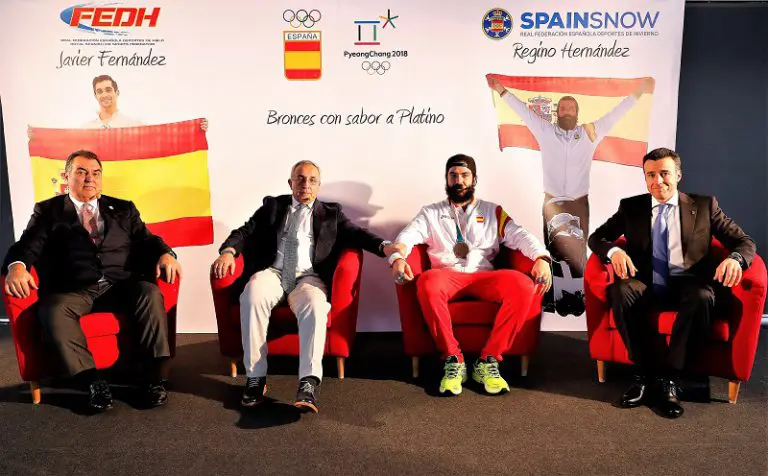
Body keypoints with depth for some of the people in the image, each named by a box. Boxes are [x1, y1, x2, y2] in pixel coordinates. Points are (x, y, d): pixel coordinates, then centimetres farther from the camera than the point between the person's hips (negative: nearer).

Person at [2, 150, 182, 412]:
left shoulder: (123, 209, 22)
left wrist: (165, 254, -10)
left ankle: (154, 377, -26)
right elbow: (28, 246, 3)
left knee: (150, 293, -30)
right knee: (53, 310, -34)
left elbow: (145, 240, 14)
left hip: (120, 285, 1)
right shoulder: (48, 211, 16)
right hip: (74, 291, -1)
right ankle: (93, 381, -25)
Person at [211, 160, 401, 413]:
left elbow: (356, 233, 5)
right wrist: (228, 251, -12)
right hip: (273, 273, 1)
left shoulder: (331, 212, 20)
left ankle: (309, 383, -42)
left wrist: (384, 246, -17)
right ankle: (255, 377, -25)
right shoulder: (272, 206, 22)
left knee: (315, 305, -35)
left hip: (308, 277, -1)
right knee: (252, 297, -33)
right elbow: (245, 231, 12)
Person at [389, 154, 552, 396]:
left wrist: (541, 257, -15)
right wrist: (397, 258, -22)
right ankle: (453, 360, -24)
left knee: (523, 285, -30)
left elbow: (520, 235, 6)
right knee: (427, 283, -37)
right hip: (447, 276, -1)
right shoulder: (431, 213, 19)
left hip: (484, 277, 1)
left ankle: (488, 360, -21)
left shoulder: (492, 211, 21)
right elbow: (407, 236, 2)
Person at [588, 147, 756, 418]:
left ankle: (669, 377, -22)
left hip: (686, 286, 0)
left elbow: (744, 242, 9)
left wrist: (734, 258, -17)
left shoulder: (704, 205, 10)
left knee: (703, 297, -36)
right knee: (620, 290, -34)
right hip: (646, 285, 1)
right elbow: (596, 237, 8)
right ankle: (645, 372, -19)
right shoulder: (631, 207, 11)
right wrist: (614, 251, -17)